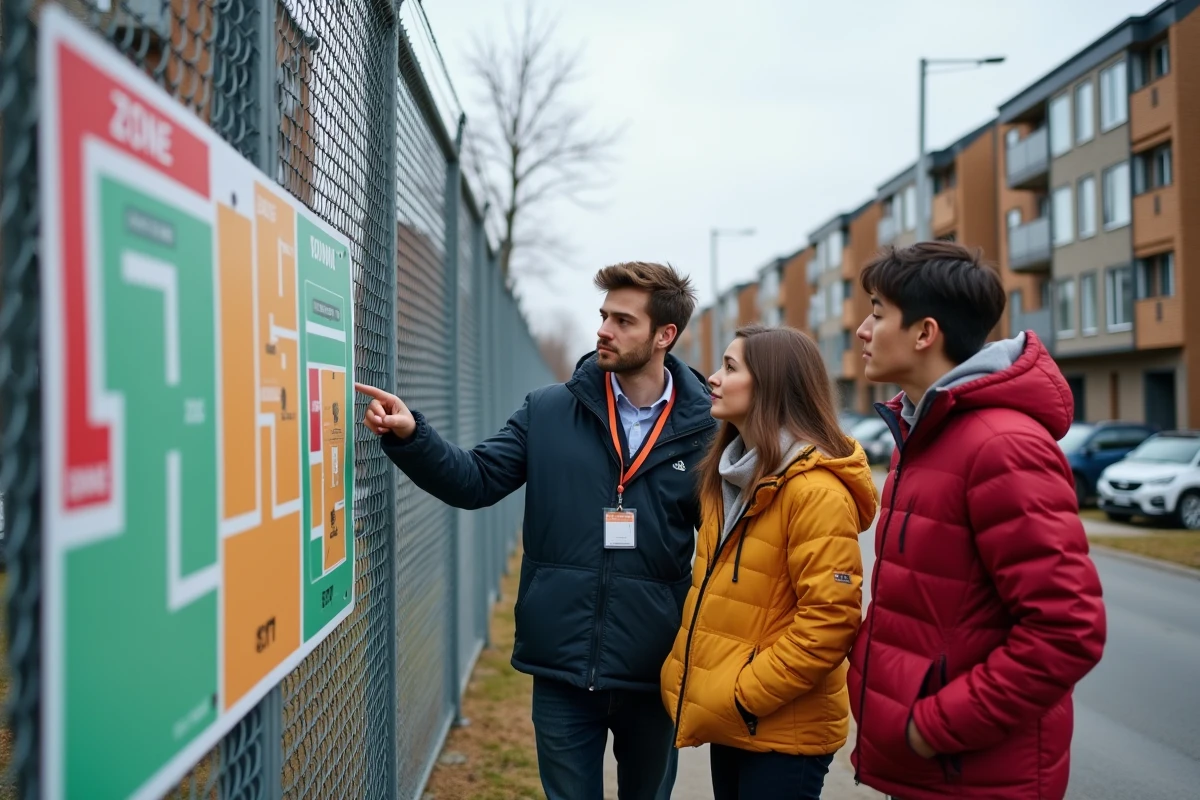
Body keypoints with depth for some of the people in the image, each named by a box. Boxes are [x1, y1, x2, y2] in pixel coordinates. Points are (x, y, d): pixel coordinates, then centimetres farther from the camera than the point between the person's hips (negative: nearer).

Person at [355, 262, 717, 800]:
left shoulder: (702, 431, -4)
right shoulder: (549, 412, 0)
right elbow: (475, 480, -3)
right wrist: (410, 435, -19)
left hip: (654, 675, 0)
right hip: (562, 670, 1)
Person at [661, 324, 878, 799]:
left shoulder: (815, 490, -19)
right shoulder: (731, 476, 10)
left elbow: (830, 620, -22)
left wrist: (747, 694, -19)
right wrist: (689, 676, 10)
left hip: (783, 730, -8)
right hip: (731, 722, 8)